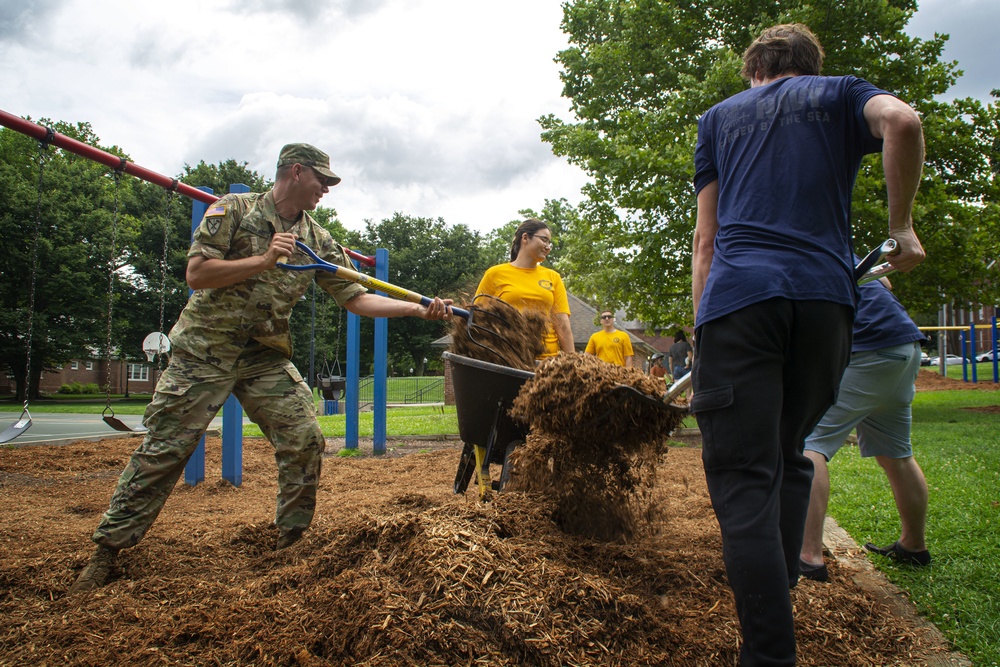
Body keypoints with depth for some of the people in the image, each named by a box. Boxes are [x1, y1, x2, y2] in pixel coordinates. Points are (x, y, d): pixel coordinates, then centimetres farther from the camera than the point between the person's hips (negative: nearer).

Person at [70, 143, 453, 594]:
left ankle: (292, 539, 12)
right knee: (163, 450, -2)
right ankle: (107, 549, 11)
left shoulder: (317, 241, 5)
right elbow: (196, 274, -14)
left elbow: (356, 299, 1)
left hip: (266, 358, 4)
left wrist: (419, 309, -10)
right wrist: (264, 260, -21)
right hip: (204, 352, -4)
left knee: (305, 440, -5)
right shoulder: (233, 210, -7)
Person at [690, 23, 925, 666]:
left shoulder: (719, 116, 25)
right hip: (825, 294, 2)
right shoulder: (842, 94, 22)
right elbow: (902, 120, -5)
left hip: (738, 297, -1)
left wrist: (701, 335, 17)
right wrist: (901, 227, 6)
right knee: (788, 462, 18)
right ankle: (774, 615, 23)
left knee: (744, 481, -6)